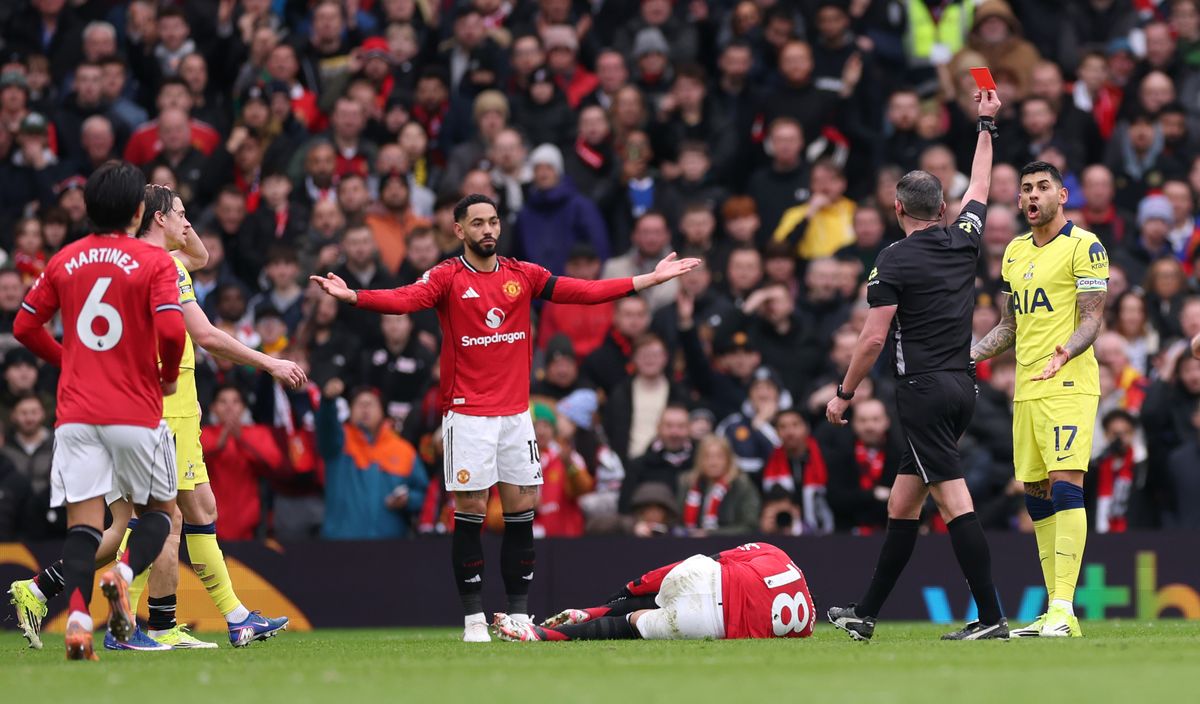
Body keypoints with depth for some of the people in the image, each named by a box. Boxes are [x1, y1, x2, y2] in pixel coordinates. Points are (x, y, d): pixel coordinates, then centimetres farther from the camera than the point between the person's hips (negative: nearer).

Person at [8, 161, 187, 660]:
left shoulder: (64, 261, 8)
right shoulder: (154, 262, -5)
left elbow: (24, 327, 12)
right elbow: (171, 330, -16)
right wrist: (169, 376, 3)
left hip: (77, 411, 3)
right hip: (137, 411, -3)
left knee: (83, 522, -2)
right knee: (159, 511, 15)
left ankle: (77, 615, -23)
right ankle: (123, 574, -14)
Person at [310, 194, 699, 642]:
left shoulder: (523, 275, 8)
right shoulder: (447, 278, -4)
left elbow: (584, 291, 6)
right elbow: (403, 300, -21)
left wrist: (648, 280, 1)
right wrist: (353, 297, -39)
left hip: (516, 412, 4)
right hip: (467, 415, -4)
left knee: (522, 512, 4)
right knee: (470, 513, -4)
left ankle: (519, 614, 12)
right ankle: (473, 617, 1)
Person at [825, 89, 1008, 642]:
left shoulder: (894, 260, -8)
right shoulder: (963, 241, 9)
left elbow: (874, 337, -11)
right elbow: (980, 188, 28)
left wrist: (843, 394, -1)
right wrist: (986, 125, 40)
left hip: (923, 390, -8)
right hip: (962, 386, 8)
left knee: (954, 501, -12)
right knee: (902, 503, 13)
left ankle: (991, 617, -18)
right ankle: (865, 615, 19)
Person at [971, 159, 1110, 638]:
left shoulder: (1083, 247, -5)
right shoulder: (1015, 252, 18)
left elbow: (1093, 318, -11)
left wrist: (1065, 352, -29)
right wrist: (966, 356, 16)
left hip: (1069, 385, -8)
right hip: (1026, 390, 8)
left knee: (1065, 486, -16)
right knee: (1037, 497, 6)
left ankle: (1063, 609, -21)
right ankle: (1054, 612, 10)